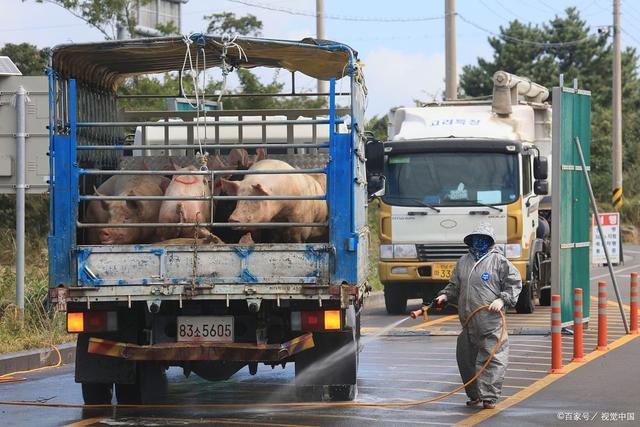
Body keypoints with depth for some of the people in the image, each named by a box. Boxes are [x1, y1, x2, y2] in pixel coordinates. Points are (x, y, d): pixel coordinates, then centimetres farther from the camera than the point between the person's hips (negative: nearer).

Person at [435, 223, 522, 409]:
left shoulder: (498, 261, 0)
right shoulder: (463, 261, 16)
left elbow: (514, 283, 0)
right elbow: (454, 285, 26)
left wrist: (502, 299, -12)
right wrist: (445, 296, 9)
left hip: (490, 320, -5)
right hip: (467, 321, 6)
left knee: (492, 358, -8)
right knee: (465, 357, 10)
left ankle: (489, 396, -7)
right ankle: (473, 394, 23)